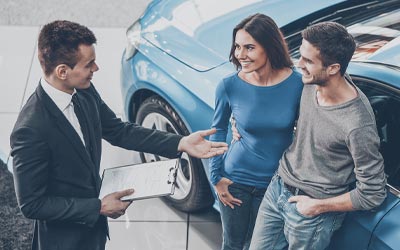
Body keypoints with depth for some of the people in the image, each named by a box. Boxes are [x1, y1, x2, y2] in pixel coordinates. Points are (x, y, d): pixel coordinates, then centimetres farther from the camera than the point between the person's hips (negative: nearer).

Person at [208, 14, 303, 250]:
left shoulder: (297, 83, -18)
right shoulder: (229, 86, -17)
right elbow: (218, 130, 0)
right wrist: (216, 176, 1)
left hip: (276, 183, 0)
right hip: (236, 179, 0)